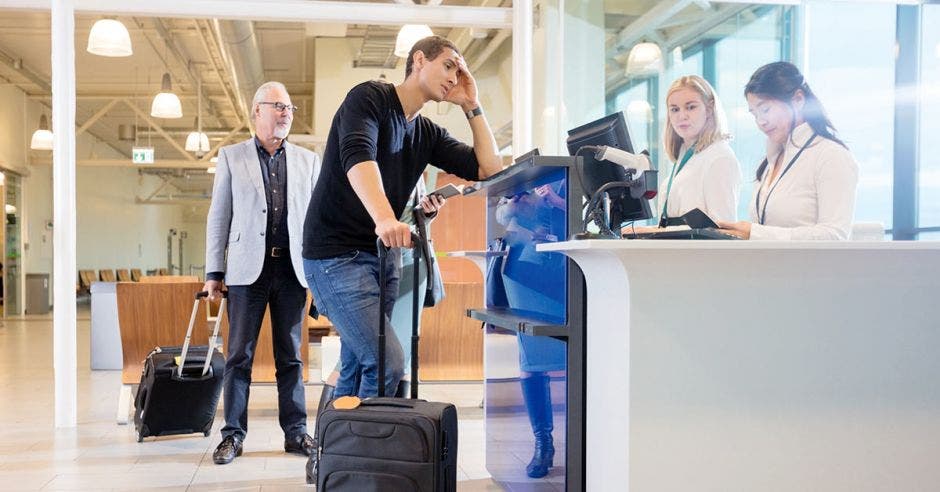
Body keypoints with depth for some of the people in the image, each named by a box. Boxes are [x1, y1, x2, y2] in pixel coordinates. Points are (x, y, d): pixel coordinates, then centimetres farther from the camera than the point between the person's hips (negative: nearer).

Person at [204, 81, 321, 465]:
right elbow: (218, 217, 4)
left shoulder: (308, 161, 11)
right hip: (248, 269, -1)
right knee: (240, 354, 1)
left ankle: (296, 432, 13)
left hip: (292, 269, 2)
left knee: (290, 355, 7)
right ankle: (233, 434, 9)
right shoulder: (232, 157, 7)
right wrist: (214, 272, -1)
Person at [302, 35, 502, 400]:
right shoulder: (370, 97, -7)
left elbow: (489, 170, 9)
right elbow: (357, 155, -27)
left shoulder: (428, 134, 14)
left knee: (356, 370, 10)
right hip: (335, 255, -8)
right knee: (388, 364, -20)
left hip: (383, 257, 8)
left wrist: (471, 106, 6)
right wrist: (384, 218, -44)